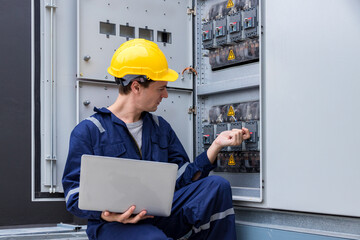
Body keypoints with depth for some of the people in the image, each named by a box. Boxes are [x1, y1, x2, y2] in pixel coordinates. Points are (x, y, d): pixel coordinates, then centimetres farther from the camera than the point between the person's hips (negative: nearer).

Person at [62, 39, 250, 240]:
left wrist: (216, 145, 2)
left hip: (160, 216, 6)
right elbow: (75, 194, -5)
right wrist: (106, 214, -25)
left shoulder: (160, 127, 19)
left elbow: (182, 177, 11)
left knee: (217, 186, -15)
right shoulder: (88, 131, 0)